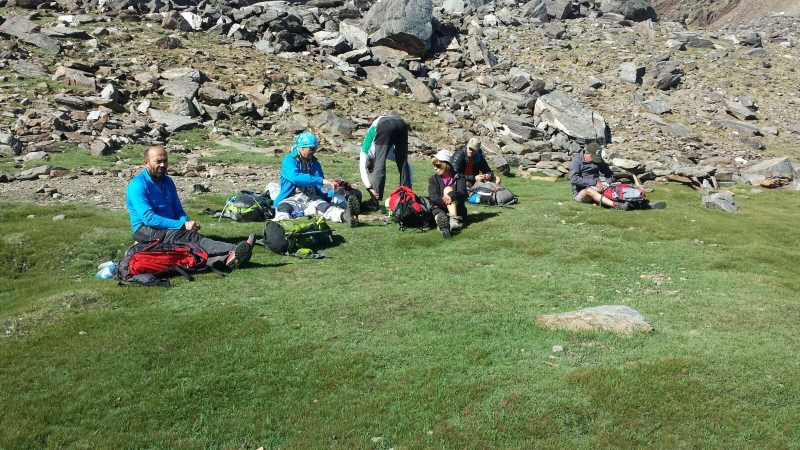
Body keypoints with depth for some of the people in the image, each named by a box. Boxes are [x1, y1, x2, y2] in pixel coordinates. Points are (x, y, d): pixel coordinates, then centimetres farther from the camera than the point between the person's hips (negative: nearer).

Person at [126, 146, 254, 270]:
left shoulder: (168, 182, 14)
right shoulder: (137, 184, -9)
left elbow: (178, 210, 16)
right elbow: (148, 218, -18)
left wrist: (188, 222, -9)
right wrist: (183, 225, -22)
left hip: (169, 227, 6)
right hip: (146, 230, -6)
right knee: (191, 237, -33)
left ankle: (224, 259, -57)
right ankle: (234, 251, -55)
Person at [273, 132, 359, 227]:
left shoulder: (315, 163, 19)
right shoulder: (289, 160, 2)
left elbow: (322, 188, 19)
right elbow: (296, 177, -20)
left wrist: (335, 191, -4)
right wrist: (322, 180, -26)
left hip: (312, 200, 3)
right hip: (292, 199, -3)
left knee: (324, 206, -32)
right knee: (283, 208, -39)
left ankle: (345, 215, -64)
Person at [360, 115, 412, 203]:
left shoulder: (366, 152, 28)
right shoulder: (389, 153, 38)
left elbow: (363, 170, 9)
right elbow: (407, 166, 38)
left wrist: (369, 188, -1)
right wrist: (409, 187, 38)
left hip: (385, 126, -5)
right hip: (401, 124, 5)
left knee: (379, 165, 2)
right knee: (403, 163, 16)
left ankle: (375, 201, 1)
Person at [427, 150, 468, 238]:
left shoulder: (459, 178, 5)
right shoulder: (433, 179, 9)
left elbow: (463, 194, -13)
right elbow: (433, 197, -7)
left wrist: (451, 196, -37)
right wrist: (444, 201, -31)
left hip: (457, 211, 0)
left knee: (448, 189, -24)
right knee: (441, 217, -36)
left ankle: (454, 220, -45)